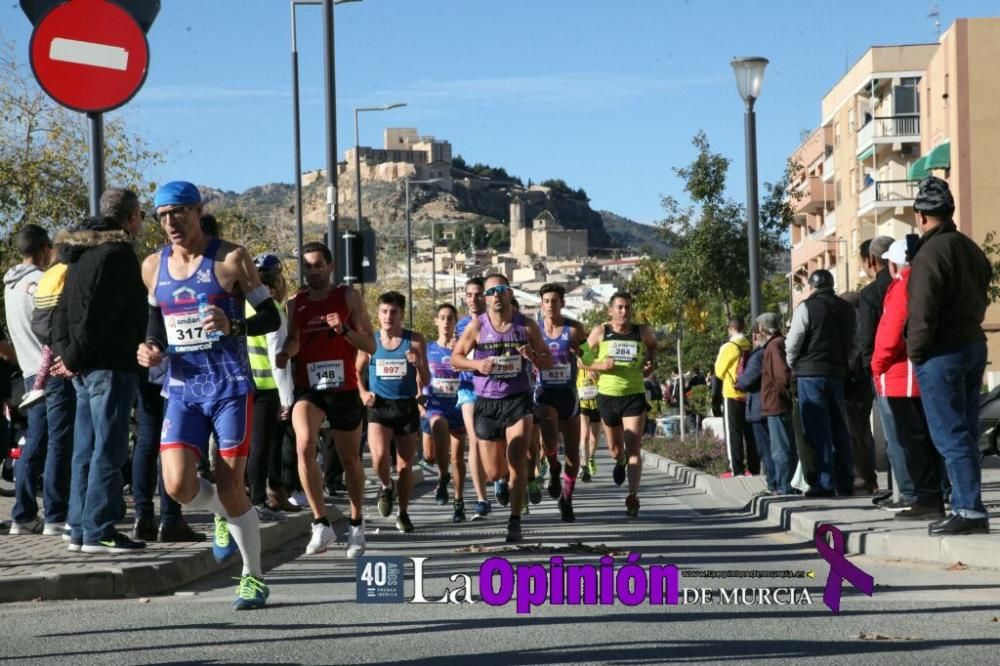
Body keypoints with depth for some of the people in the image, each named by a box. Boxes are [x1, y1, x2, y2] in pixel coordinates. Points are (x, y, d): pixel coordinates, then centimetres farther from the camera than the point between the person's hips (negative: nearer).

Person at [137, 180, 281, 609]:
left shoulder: (230, 258, -5)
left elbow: (271, 318, -2)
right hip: (182, 389, 4)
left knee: (230, 490, -5)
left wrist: (232, 326, -21)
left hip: (230, 386, -4)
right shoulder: (154, 267, 8)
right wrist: (150, 348, 3)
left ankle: (254, 577, 14)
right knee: (177, 485, -12)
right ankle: (223, 516, 23)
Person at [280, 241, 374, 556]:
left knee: (350, 460, 12)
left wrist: (344, 330, -20)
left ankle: (356, 524, 33)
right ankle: (320, 523, -21)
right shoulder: (296, 302, 6)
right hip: (308, 389, 0)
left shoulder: (348, 297, 0)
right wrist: (285, 352, -21)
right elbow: (293, 341, 2)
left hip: (343, 389, 0)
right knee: (304, 445, -26)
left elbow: (370, 346, -2)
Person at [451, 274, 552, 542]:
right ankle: (504, 479, 43)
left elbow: (548, 362, 7)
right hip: (486, 403, 1)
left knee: (517, 462, -15)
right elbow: (455, 358, 5)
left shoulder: (527, 326, 1)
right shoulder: (477, 326, -1)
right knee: (494, 473, 5)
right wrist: (476, 364, -15)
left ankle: (515, 522, -8)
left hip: (518, 401, -1)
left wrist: (533, 356, -15)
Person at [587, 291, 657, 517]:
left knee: (634, 450, -13)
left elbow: (653, 344, 24)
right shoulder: (600, 332, -2)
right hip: (607, 396, 1)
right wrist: (600, 365, -16)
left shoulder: (642, 332, 1)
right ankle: (620, 463, 52)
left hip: (634, 396, -1)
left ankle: (633, 495, -19)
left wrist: (650, 361, 4)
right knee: (615, 449, 16)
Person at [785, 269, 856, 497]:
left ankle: (824, 484, -8)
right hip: (838, 374, 6)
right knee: (839, 429, 12)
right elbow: (853, 341, 11)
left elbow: (793, 342, -10)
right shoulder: (847, 309, 10)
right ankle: (845, 482, 13)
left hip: (811, 374, -6)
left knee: (817, 430, -4)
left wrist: (792, 364, 6)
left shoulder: (807, 307, -9)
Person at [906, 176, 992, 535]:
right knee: (965, 434, 12)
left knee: (951, 436, -7)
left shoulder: (929, 254, -16)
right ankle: (965, 506, 15)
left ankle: (970, 510, -9)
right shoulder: (970, 248, 12)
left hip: (941, 355, -9)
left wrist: (914, 353, -9)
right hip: (974, 345, 9)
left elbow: (923, 313, -20)